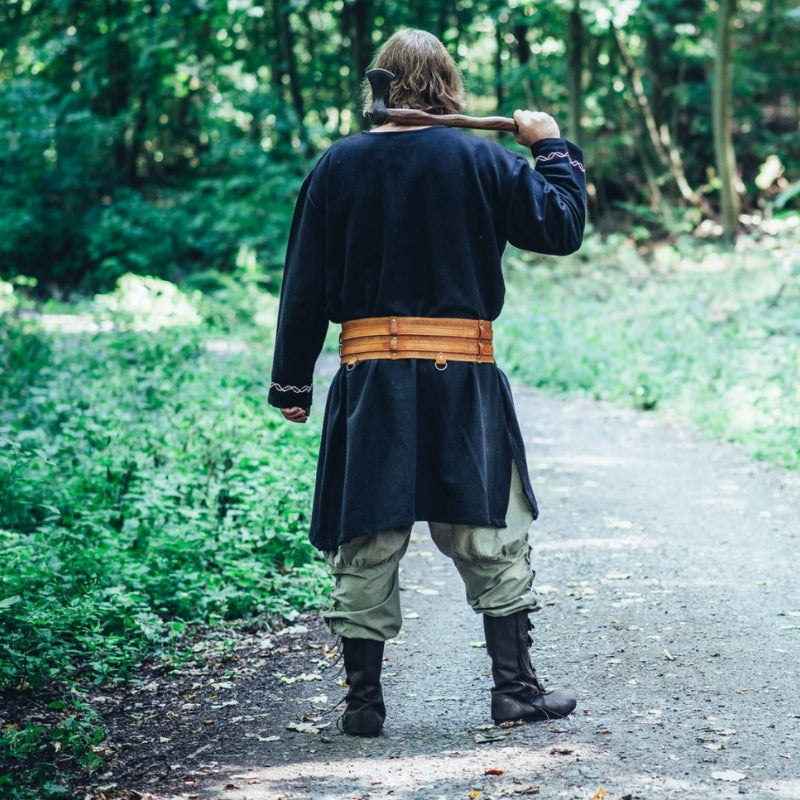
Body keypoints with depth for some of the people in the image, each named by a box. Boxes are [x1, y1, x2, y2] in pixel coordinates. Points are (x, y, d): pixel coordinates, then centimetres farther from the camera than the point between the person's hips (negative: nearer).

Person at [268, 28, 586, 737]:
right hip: (463, 379, -1)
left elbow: (306, 283, 5)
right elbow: (561, 228, 2)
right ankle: (515, 685, 12)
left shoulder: (337, 166, 4)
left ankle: (364, 698, 8)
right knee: (494, 536, 9)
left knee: (366, 541, 7)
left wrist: (291, 382, 11)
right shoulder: (480, 159, -1)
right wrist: (551, 146, 16)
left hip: (369, 377, 2)